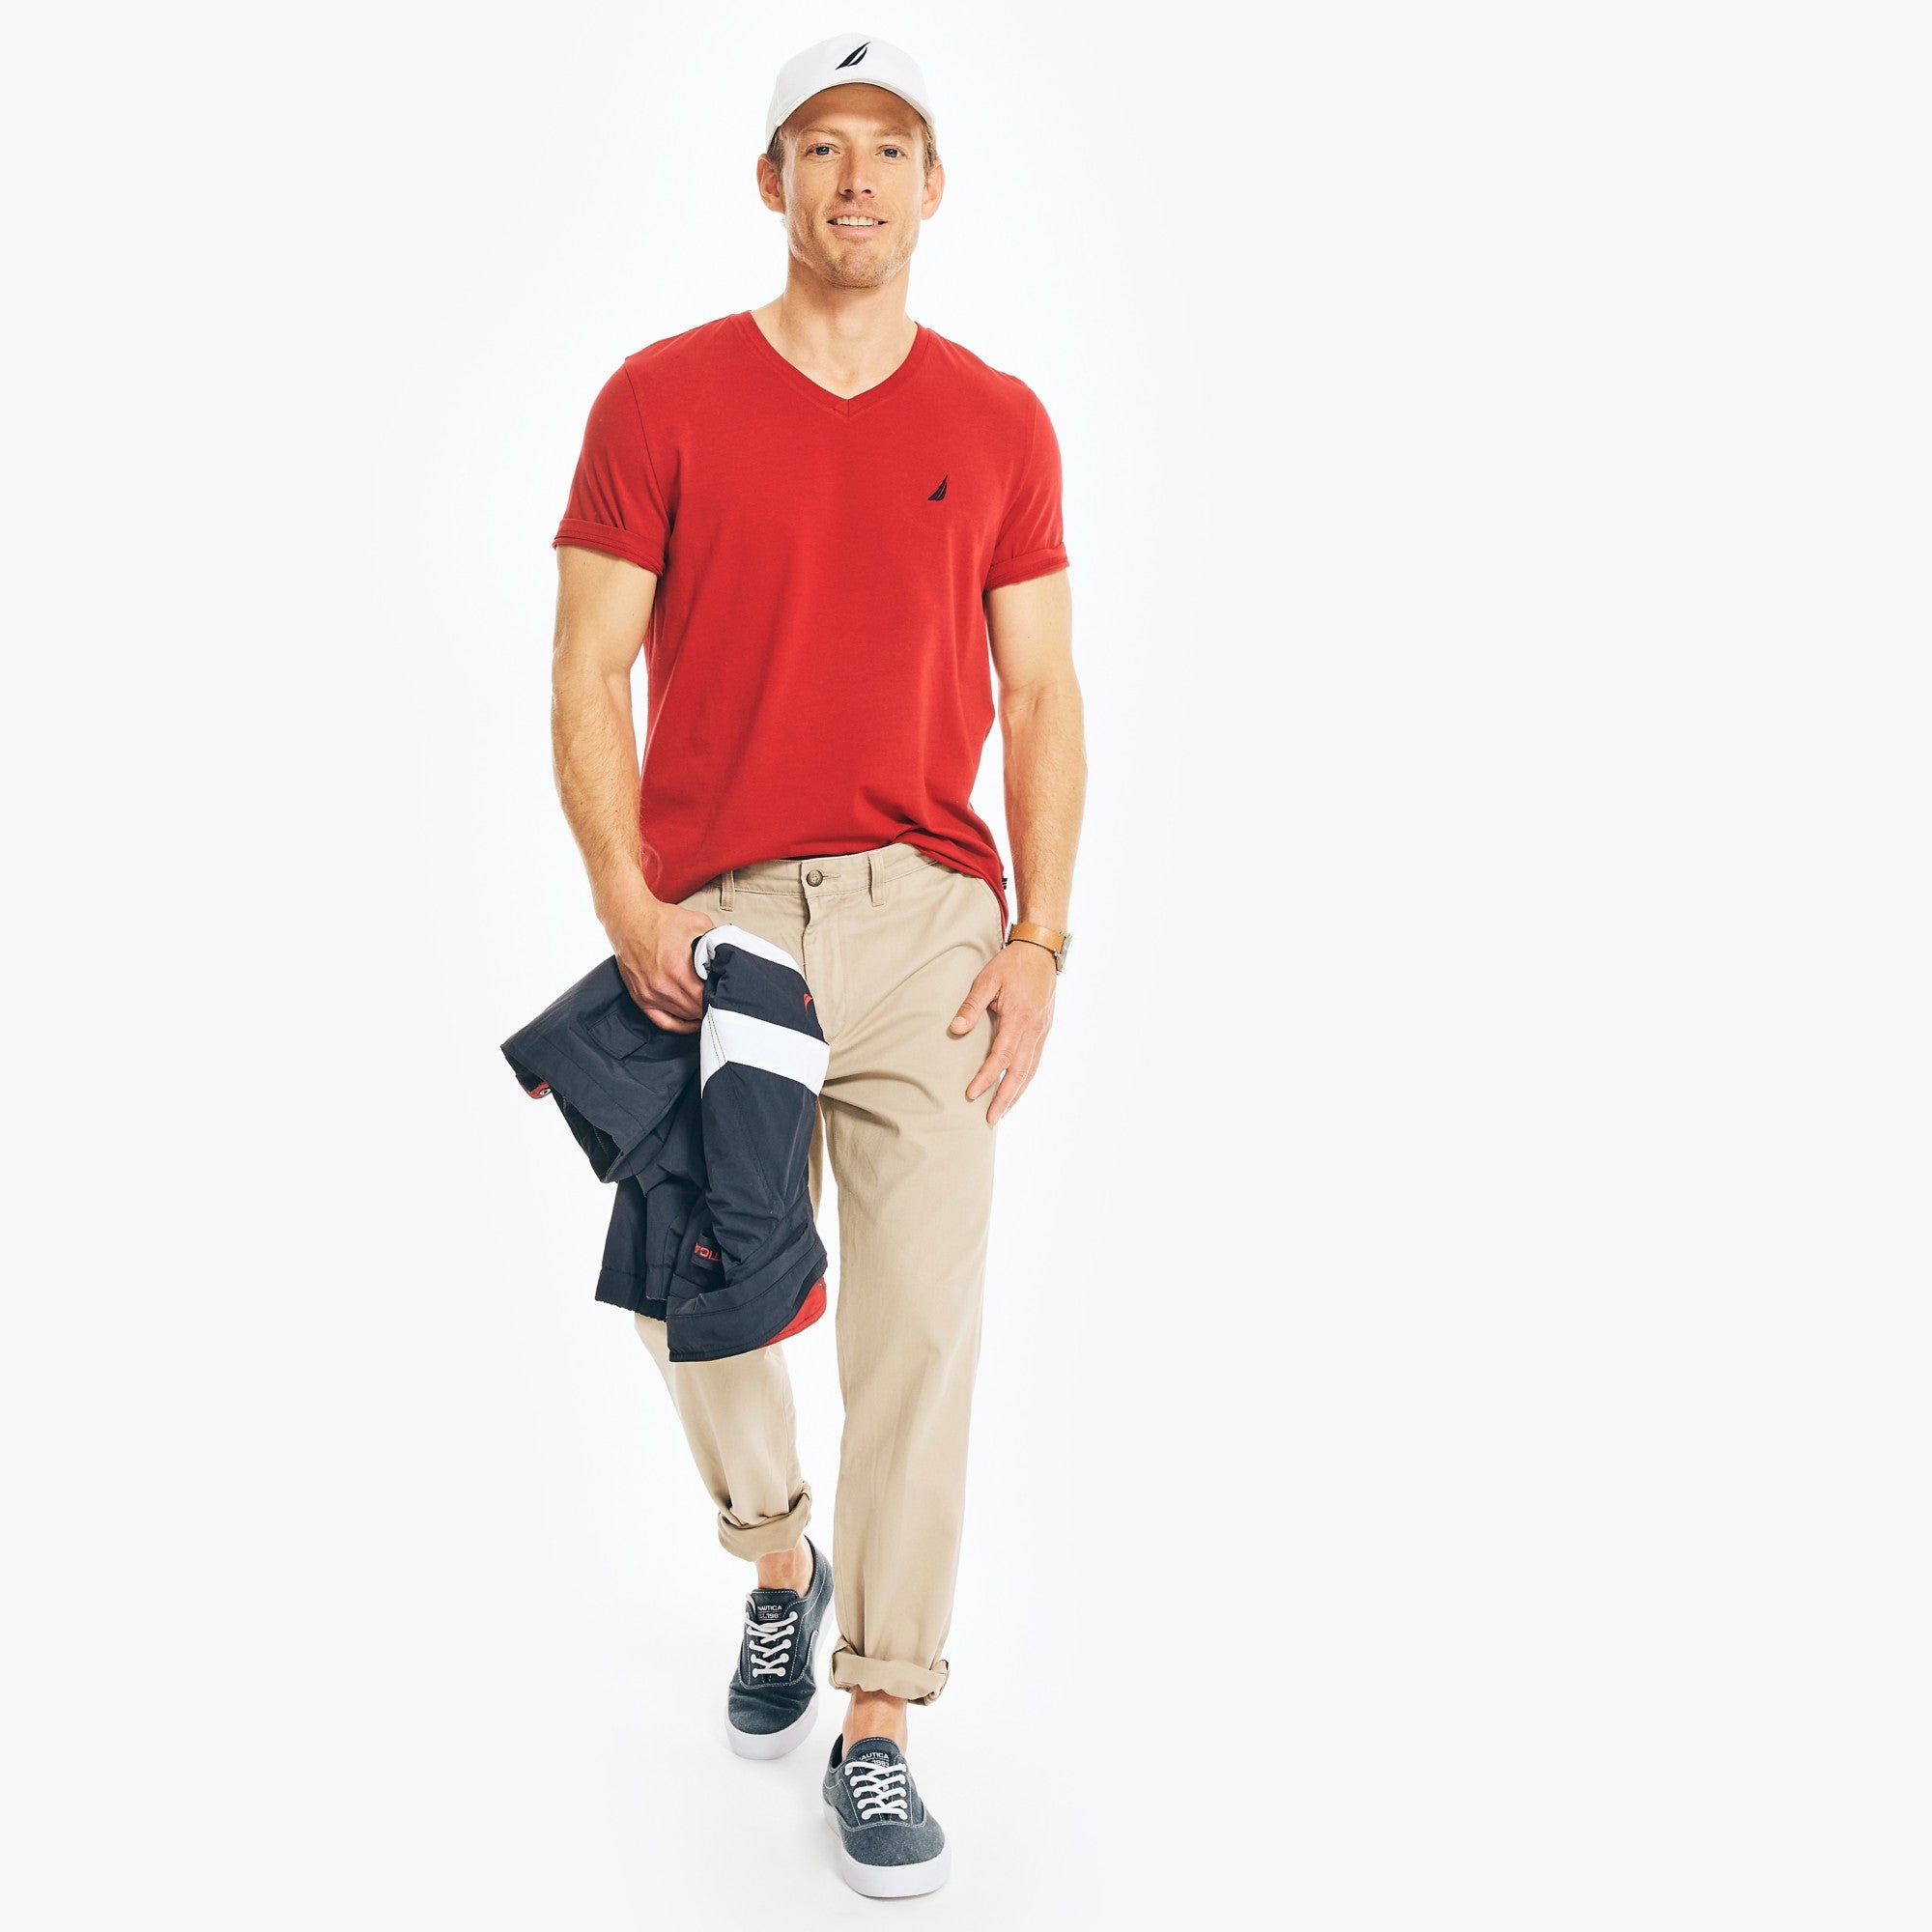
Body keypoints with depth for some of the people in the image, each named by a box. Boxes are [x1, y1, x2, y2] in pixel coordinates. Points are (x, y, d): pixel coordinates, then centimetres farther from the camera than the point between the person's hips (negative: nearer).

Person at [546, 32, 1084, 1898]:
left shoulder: (999, 424, 7)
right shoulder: (661, 398, 3)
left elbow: (1041, 696, 7)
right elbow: (587, 672, 0)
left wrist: (1038, 936, -2)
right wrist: (627, 901, -12)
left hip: (929, 918, 0)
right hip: (712, 921, 0)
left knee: (919, 1321, -1)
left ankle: (878, 1726, 12)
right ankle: (778, 1557, 40)